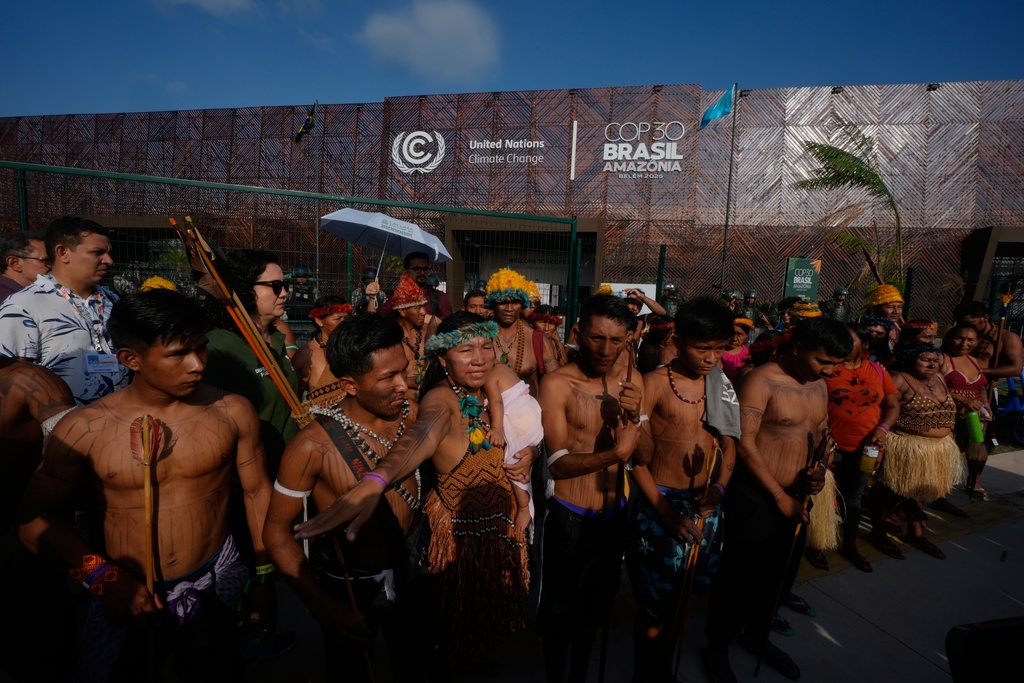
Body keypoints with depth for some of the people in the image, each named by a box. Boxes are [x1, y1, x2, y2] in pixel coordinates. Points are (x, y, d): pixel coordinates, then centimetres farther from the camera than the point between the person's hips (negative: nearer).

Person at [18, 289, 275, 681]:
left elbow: (257, 493, -2)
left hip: (218, 589, 1)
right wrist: (101, 576, -16)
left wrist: (264, 576, 4)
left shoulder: (233, 412, -10)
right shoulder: (82, 429, -13)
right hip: (128, 598, -1)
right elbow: (36, 518, -4)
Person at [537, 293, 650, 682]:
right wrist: (616, 453, -34)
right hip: (570, 518, -5)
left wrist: (633, 417, -22)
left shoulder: (633, 381, -3)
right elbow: (558, 463, -22)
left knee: (597, 605, 24)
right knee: (560, 610, 13)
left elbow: (644, 456, -4)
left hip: (615, 514, 5)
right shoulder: (557, 384, -19)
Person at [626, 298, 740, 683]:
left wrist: (719, 486, -10)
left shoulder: (722, 386, 5)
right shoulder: (654, 383, -11)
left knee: (677, 599, 18)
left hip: (704, 505, 5)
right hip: (659, 502, -4)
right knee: (655, 606, 5)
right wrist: (665, 510, -16)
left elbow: (729, 445, 9)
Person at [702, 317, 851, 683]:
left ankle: (756, 635, 45)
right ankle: (717, 648, 28)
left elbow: (822, 434, 17)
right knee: (740, 577, 6)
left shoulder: (819, 386, 7)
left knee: (781, 575, 21)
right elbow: (744, 444, -21)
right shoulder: (761, 381, -18)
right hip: (755, 497, -7)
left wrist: (820, 468, -3)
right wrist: (778, 496, -17)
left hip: (795, 497, 8)